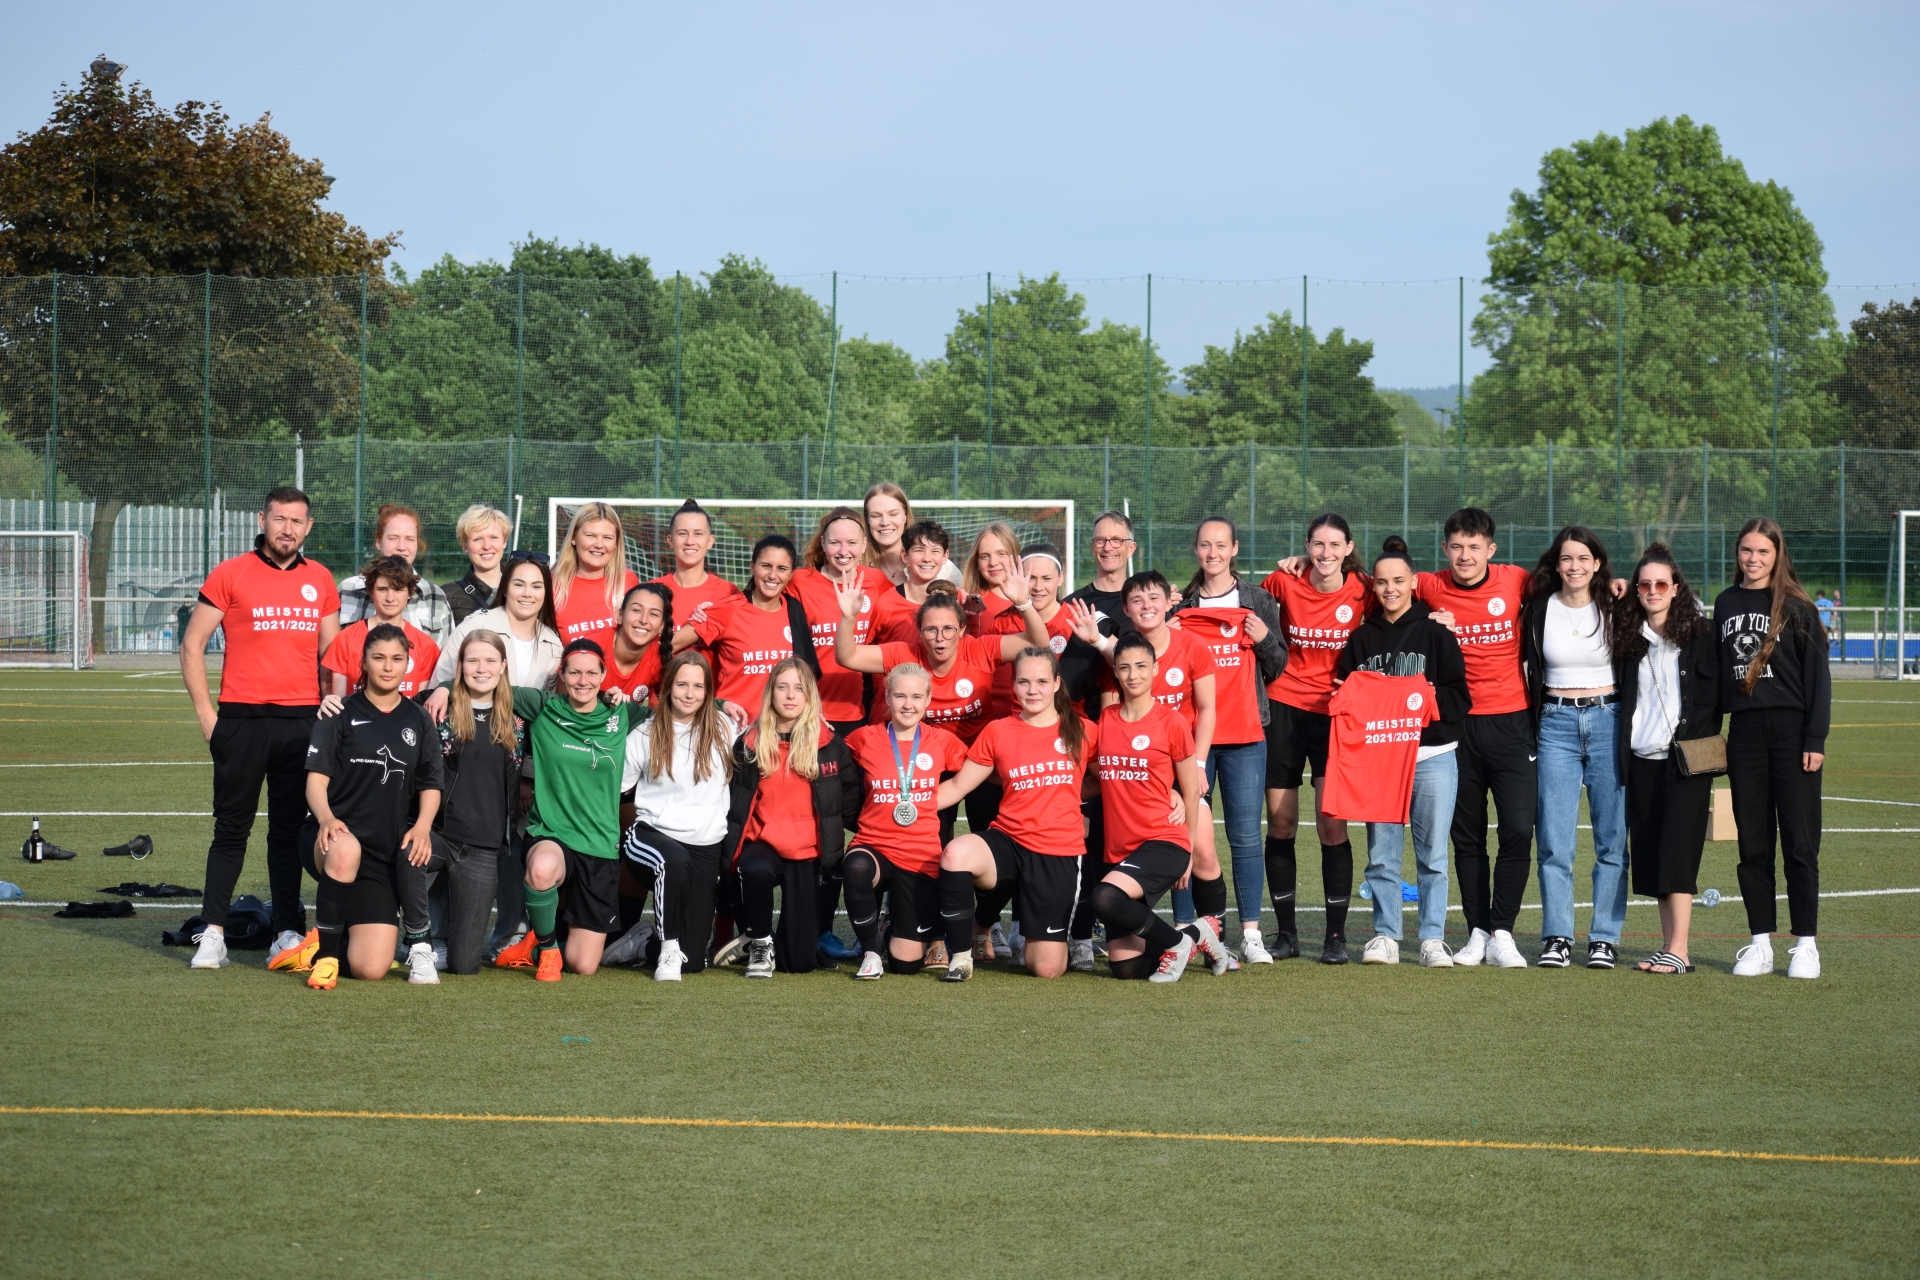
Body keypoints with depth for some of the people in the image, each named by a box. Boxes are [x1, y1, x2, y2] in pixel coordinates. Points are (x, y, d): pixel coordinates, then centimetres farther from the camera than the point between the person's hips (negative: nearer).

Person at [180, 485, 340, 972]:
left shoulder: (320, 580, 11)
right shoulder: (230, 574, 1)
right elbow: (192, 645, 2)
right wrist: (206, 714, -4)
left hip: (303, 721, 3)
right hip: (243, 718, -3)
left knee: (290, 829, 7)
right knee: (232, 827, -1)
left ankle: (288, 931, 10)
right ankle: (213, 934, 1)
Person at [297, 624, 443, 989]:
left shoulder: (417, 720, 13)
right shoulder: (341, 715, 3)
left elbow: (431, 784, 12)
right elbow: (316, 778, -4)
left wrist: (422, 826, -9)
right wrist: (326, 818, -26)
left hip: (384, 856, 3)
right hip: (337, 836, -2)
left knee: (371, 969, -12)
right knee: (346, 851, -44)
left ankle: (337, 939, 25)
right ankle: (325, 952, -23)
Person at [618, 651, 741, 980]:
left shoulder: (724, 729, 4)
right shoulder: (646, 736, 1)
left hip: (706, 846, 2)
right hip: (653, 834, -2)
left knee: (692, 962, -5)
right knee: (676, 861, -42)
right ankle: (668, 948, -19)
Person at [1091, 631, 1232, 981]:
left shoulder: (1172, 722, -4)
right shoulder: (1105, 720, 8)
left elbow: (1190, 792, 2)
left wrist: (1187, 854, 6)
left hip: (1163, 843, -5)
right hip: (1119, 848, 5)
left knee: (1105, 898, -34)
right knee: (1124, 967, -2)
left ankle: (1178, 941, -8)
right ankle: (1192, 934, 26)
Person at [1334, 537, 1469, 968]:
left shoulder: (1435, 633, 2)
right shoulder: (1360, 638, 11)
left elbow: (1458, 698, -2)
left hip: (1432, 757, -2)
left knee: (1433, 855, -1)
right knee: (1381, 854, 3)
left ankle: (1433, 939, 5)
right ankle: (1385, 936, 11)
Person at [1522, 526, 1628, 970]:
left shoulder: (1616, 609, 2)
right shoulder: (1539, 610, 4)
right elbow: (1525, 668, 9)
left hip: (1608, 722, -1)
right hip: (1556, 724, 1)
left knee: (1611, 838, -1)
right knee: (1554, 839, -3)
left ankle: (1604, 938, 4)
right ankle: (1557, 937, 3)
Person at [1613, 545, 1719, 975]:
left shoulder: (1699, 634, -1)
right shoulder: (1627, 637, 9)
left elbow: (1715, 695, -1)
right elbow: (1620, 694, 13)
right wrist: (1621, 750, 5)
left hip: (1685, 758, -5)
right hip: (1640, 758, 5)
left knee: (1676, 848, -10)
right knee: (1648, 852, 4)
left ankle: (1678, 950, -11)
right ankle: (1669, 946, 9)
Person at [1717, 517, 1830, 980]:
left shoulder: (1796, 607, -1)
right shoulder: (1725, 605, 11)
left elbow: (1818, 675, -3)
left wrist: (1815, 739, -9)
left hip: (1790, 730, -4)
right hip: (1744, 733, 4)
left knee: (1800, 842, -2)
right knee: (1753, 845, 5)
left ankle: (1806, 943, 4)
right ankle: (1760, 943, 10)